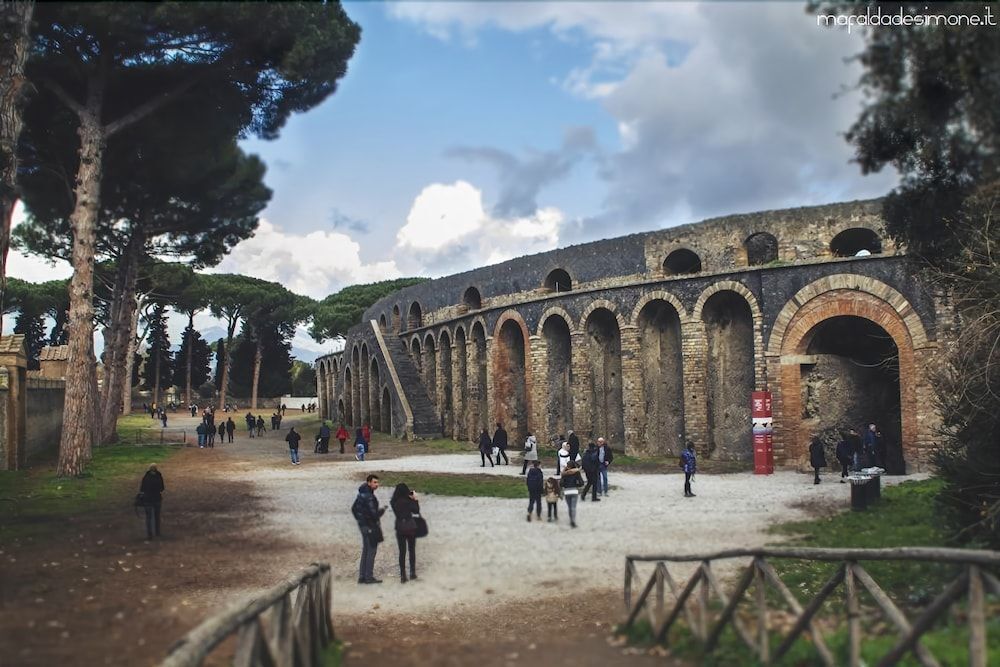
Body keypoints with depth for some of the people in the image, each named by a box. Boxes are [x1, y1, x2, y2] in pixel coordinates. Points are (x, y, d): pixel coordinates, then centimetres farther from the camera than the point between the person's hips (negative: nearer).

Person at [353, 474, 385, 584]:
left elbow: (354, 508, 18)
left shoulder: (361, 494, 9)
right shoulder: (369, 497, -22)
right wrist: (382, 510, -7)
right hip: (370, 526, -10)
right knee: (371, 551, -2)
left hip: (363, 525, 10)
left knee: (365, 551, 15)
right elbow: (373, 514, -26)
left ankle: (362, 576, 18)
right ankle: (369, 577, 2)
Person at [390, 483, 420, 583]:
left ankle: (403, 575, 4)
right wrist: (415, 499, 2)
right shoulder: (408, 501, -12)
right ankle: (412, 572, 15)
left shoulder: (394, 502, -3)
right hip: (410, 527, -2)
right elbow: (416, 511, -4)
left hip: (400, 528, 2)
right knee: (412, 550, 13)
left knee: (402, 552, 7)